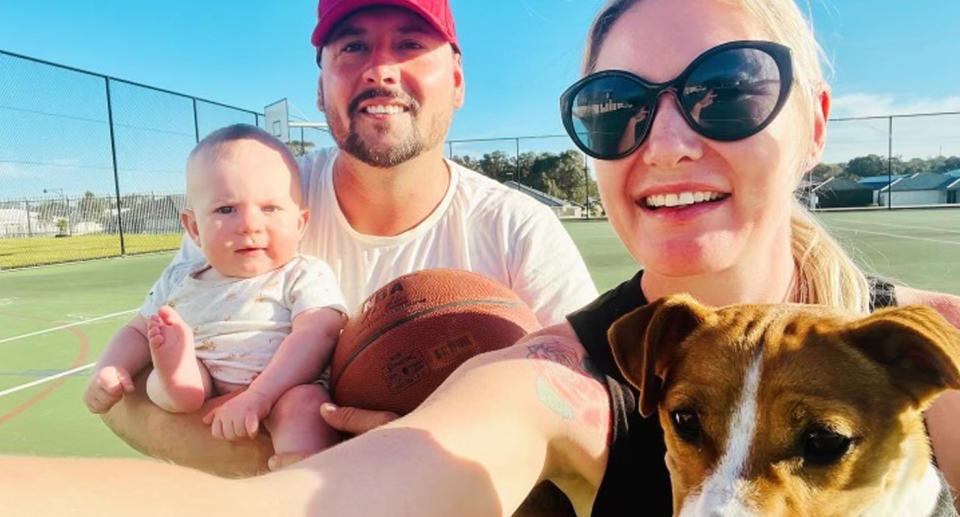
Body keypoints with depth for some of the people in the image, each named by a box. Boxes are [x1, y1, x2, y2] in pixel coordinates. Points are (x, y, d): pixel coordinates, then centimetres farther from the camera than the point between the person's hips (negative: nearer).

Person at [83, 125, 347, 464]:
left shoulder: (305, 276, -2)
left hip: (282, 396, -5)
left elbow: (315, 336, -18)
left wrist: (257, 397, -30)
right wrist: (108, 371, 5)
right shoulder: (179, 283, 15)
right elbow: (138, 332, 28)